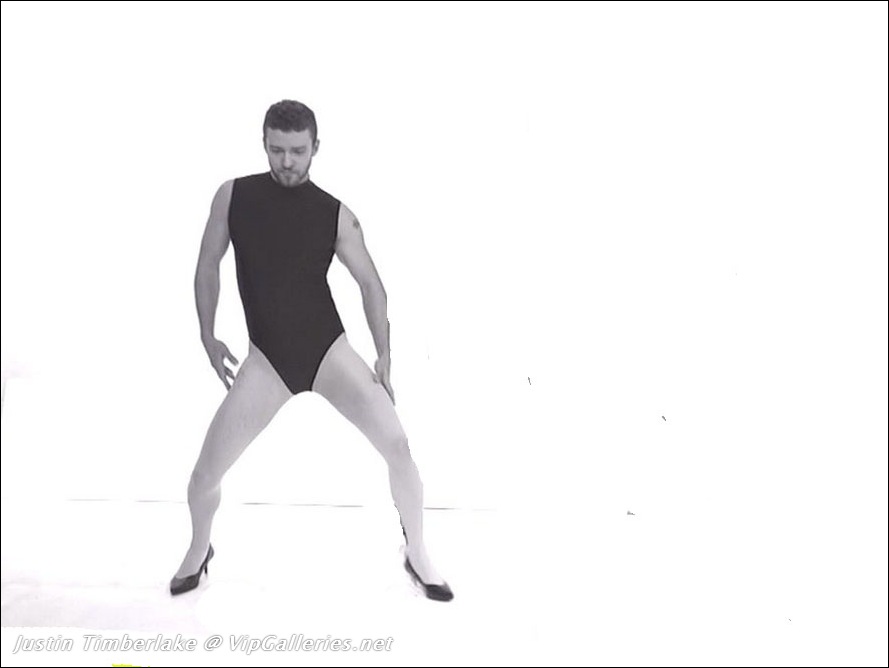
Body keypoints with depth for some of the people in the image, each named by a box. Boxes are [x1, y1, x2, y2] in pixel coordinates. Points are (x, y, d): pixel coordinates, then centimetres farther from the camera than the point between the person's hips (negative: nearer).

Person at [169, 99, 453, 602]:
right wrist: (208, 338, 5)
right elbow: (208, 267, 9)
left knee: (398, 446, -12)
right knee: (206, 473, -2)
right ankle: (199, 551, 32)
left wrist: (385, 358, 0)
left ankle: (418, 556, 11)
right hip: (268, 359, 1)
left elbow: (370, 284, 3)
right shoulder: (233, 196, -2)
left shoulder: (336, 215, -5)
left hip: (329, 350, -1)